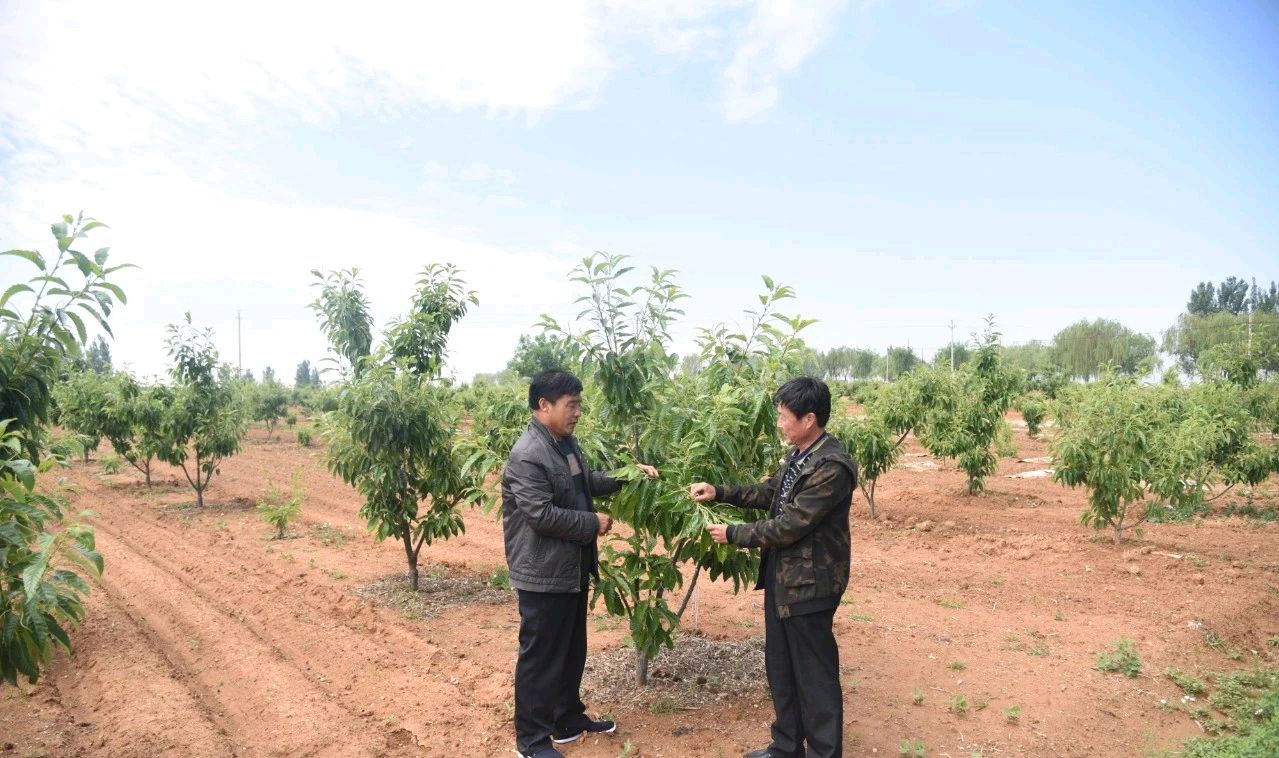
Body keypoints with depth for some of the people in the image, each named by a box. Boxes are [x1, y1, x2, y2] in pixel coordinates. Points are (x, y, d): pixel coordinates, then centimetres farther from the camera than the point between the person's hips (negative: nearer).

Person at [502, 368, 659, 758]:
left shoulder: (566, 442, 7)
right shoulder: (527, 456, -24)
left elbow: (587, 482, 21)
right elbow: (542, 515, -27)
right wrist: (593, 523, -17)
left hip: (573, 568, 10)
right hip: (544, 575, -9)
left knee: (572, 651, 21)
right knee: (541, 658, 4)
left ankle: (569, 719, 39)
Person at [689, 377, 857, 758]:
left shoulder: (832, 467, -25)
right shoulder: (798, 455, 4)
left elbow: (789, 526, -25)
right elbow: (770, 492, 18)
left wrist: (732, 534, -15)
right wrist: (719, 492, 7)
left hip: (808, 583, -10)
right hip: (782, 576, 10)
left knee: (815, 675, 6)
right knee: (780, 668, 21)